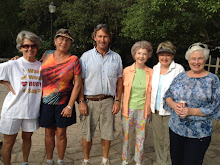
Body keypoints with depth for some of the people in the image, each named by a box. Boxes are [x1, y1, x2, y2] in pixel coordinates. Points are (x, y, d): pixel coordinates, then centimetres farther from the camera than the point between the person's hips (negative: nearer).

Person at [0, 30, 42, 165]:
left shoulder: (41, 66, 3)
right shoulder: (12, 65, -8)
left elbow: (42, 85, 15)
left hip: (32, 109, 3)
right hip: (13, 110, -3)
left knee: (27, 137, 18)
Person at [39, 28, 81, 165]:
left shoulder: (74, 60, -7)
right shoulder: (47, 57, 4)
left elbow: (77, 84, -9)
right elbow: (39, 76, 19)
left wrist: (70, 106, -13)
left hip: (64, 103, -2)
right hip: (46, 102, 3)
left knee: (61, 134, 9)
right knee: (49, 133, 13)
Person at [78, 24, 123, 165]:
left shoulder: (116, 57, 7)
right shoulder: (86, 56, 1)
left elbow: (119, 80, 9)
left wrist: (118, 101, 2)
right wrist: (81, 102, -7)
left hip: (108, 101, 2)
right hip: (89, 101, -1)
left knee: (107, 134, 11)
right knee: (87, 134, 8)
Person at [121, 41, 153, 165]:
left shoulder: (150, 72, -2)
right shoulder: (127, 70, -3)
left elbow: (152, 92, 6)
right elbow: (122, 88, 8)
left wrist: (150, 107, 3)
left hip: (143, 109, 0)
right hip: (128, 108, 0)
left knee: (141, 137, 12)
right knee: (126, 136, 12)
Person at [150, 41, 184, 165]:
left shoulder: (179, 69, -9)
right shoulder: (155, 68, 6)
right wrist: (150, 107, 15)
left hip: (171, 112, -5)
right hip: (156, 110, 5)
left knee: (168, 142, 4)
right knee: (158, 139, 18)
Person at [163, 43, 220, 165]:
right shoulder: (181, 77, 5)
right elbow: (167, 95, 7)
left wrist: (191, 111, -20)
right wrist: (174, 105, -14)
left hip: (199, 133, -3)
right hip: (175, 129, 4)